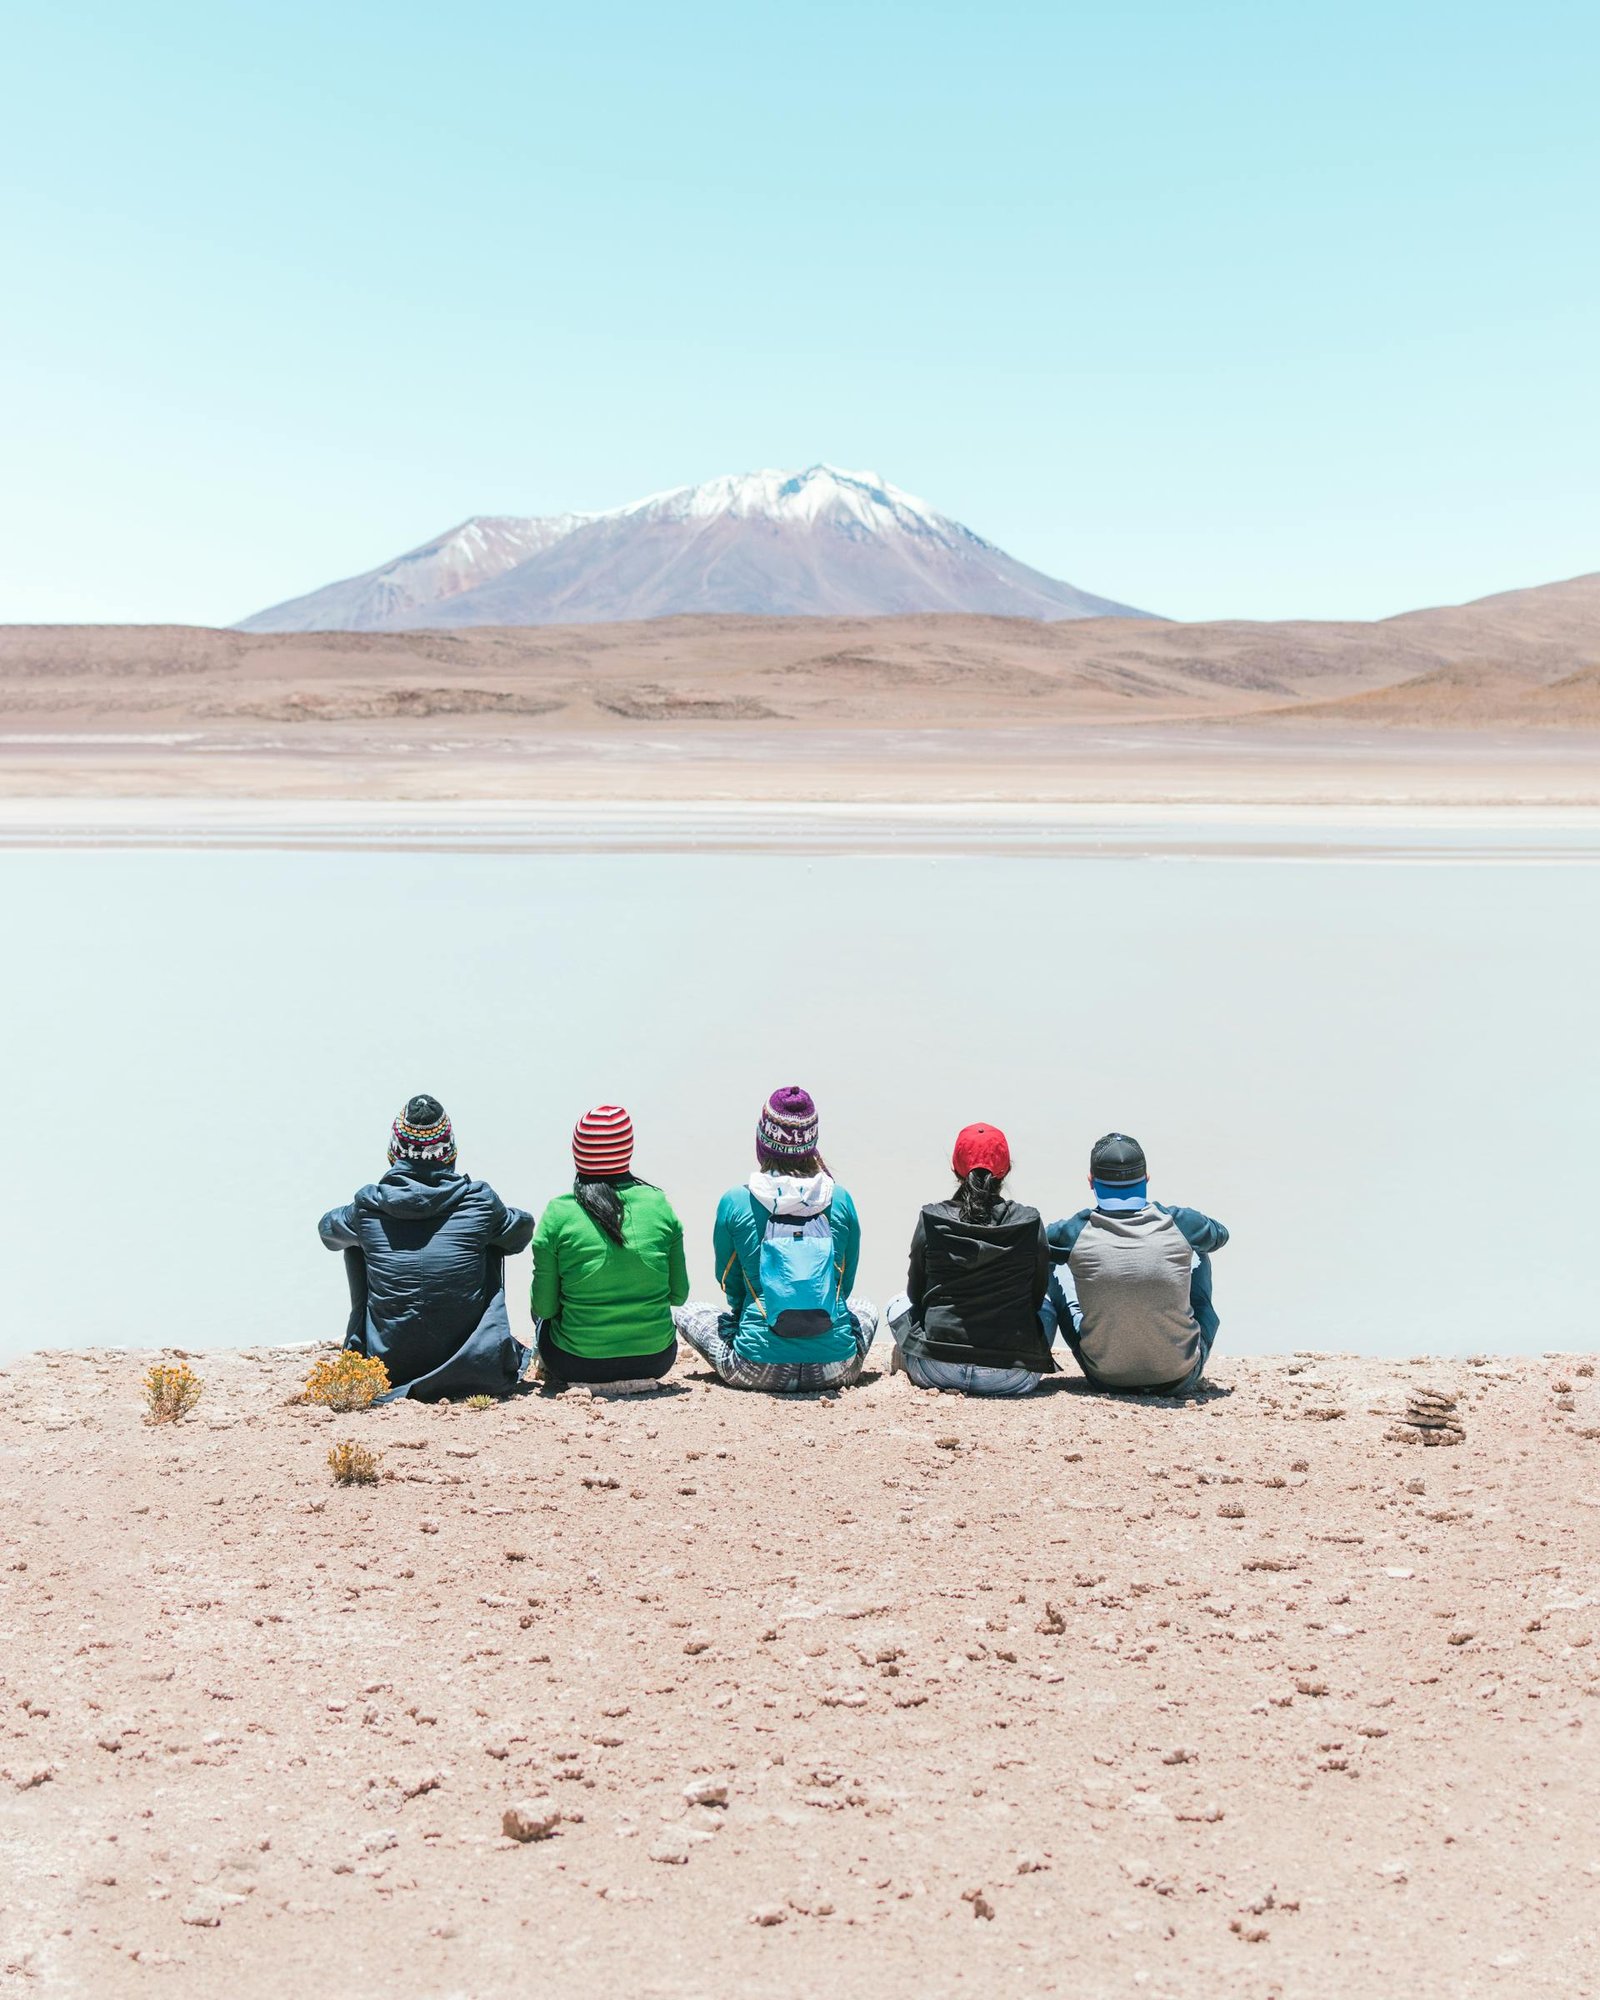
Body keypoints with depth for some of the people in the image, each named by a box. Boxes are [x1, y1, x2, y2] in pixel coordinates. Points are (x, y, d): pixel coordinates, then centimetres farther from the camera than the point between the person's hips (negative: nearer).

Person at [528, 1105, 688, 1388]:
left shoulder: (558, 1213, -11)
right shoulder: (658, 1203, -5)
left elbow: (543, 1306, -6)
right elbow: (678, 1295, 1)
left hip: (578, 1365, -1)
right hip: (656, 1360, 1)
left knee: (542, 1313, 31)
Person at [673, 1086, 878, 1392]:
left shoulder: (734, 1203, -5)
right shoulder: (841, 1201, 0)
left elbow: (730, 1285, 9)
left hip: (759, 1369, -1)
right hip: (834, 1368, 2)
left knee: (685, 1312, 24)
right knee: (865, 1309, 36)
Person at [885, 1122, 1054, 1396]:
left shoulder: (930, 1220, -5)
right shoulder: (1030, 1224, -5)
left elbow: (915, 1293, 8)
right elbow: (1037, 1297, 7)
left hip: (936, 1371, 1)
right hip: (1014, 1378, -1)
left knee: (899, 1305, 32)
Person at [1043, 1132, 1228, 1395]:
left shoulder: (1075, 1233, -14)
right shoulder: (1180, 1224, -11)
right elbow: (1220, 1234, 14)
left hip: (1105, 1376, 0)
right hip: (1179, 1378, 0)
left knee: (1053, 1267, 17)